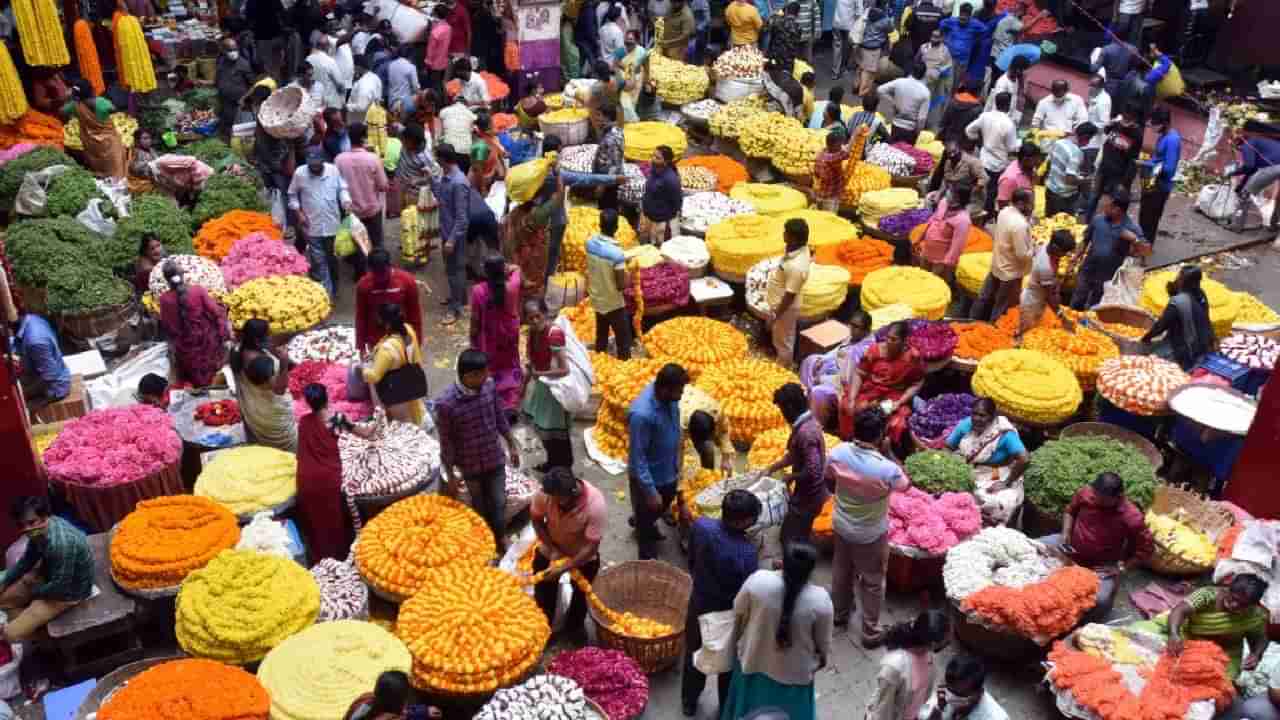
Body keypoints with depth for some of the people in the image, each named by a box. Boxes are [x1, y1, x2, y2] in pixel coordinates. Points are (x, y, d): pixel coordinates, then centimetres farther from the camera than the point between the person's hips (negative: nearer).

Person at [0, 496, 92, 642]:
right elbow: (28, 559, 10)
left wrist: (33, 591, -10)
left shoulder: (61, 543, -39)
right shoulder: (39, 530, -12)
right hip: (49, 573, 8)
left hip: (69, 591, -8)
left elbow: (59, 587, -27)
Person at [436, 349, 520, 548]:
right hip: (470, 465, -3)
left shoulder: (489, 386, -15)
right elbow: (446, 443, -17)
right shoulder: (446, 403, -28)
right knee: (480, 506, 19)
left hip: (495, 459, 3)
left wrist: (512, 445, 11)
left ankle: (500, 538, 43)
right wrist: (450, 476, -10)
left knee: (499, 503, 17)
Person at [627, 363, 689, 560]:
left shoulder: (668, 397, -14)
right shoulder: (642, 414, -38)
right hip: (649, 477, -7)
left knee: (662, 508, 32)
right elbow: (637, 458, -29)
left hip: (668, 471, 8)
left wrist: (676, 463, 16)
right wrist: (650, 491, -23)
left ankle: (644, 524, 62)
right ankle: (649, 563, 39)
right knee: (646, 518, 17)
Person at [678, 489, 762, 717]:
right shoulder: (747, 552, -35)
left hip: (699, 605, 4)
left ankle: (689, 702, 50)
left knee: (694, 656, 28)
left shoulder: (701, 526, -22)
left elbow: (691, 562, -4)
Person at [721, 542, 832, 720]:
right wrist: (822, 658, 13)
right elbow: (823, 642, -10)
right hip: (794, 675, -1)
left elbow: (738, 614, -6)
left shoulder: (758, 580, -24)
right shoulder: (820, 600, -27)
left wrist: (738, 641, 15)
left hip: (753, 664, 1)